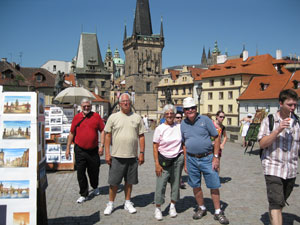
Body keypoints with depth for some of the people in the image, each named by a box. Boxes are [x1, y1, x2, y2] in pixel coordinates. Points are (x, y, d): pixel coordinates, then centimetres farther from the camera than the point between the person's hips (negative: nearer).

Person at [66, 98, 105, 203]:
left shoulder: (96, 116, 1)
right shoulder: (76, 117, 3)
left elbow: (102, 131, 2)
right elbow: (71, 133, 9)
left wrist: (101, 146, -6)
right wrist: (68, 148, 8)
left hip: (93, 150, 0)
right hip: (80, 150, 0)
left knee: (94, 171, 13)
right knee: (80, 173, 2)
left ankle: (95, 187, 41)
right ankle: (83, 194, 15)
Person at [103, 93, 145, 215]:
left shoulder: (137, 117, 5)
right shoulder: (113, 117, 2)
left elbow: (141, 136, 6)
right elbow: (108, 135, 2)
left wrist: (142, 153, 0)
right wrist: (107, 153, -4)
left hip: (132, 156, 2)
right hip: (116, 156, -1)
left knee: (129, 181, 12)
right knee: (113, 182, 5)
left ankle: (127, 203, 27)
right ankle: (110, 204, 20)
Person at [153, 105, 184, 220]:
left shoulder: (179, 127, 3)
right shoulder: (159, 129, -4)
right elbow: (155, 148, -4)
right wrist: (157, 164, -9)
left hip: (178, 158, 2)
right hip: (164, 159, -2)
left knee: (175, 182, 9)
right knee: (161, 184, -3)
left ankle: (172, 206, 26)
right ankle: (157, 208, 12)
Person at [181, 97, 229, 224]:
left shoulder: (205, 120, -3)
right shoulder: (183, 124, 5)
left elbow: (216, 138, -2)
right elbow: (184, 144, 11)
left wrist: (216, 157, -7)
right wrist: (185, 163, 7)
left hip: (207, 158, -2)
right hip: (191, 159, 3)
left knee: (214, 185, 0)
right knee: (195, 186, 10)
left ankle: (218, 212, 13)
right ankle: (201, 208, 29)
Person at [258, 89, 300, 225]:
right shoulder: (269, 120, -3)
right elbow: (262, 144, -11)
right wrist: (278, 130, -20)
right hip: (273, 168, -4)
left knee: (280, 203, 17)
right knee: (276, 203, -11)